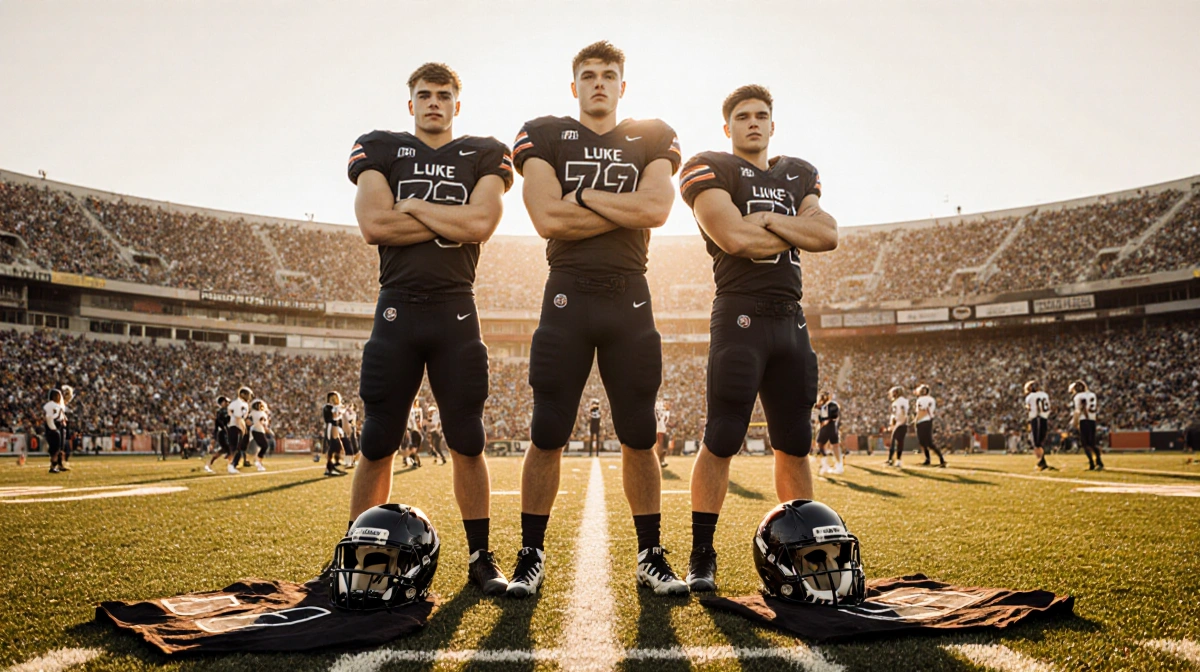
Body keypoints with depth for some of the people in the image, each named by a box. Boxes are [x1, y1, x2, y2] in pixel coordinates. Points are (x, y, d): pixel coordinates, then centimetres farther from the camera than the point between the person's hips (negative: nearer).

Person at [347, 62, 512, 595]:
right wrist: (449, 223, -6)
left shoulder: (484, 156, 9)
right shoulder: (379, 149, 9)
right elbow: (373, 226, -7)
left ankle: (481, 558, 13)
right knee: (377, 445, 4)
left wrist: (411, 207, -4)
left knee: (467, 444, 2)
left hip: (455, 311, 0)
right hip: (397, 309, 0)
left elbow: (481, 224, -10)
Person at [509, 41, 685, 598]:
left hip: (630, 299, 1)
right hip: (568, 296, -1)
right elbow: (547, 219, -10)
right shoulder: (544, 136, 6)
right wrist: (626, 207, -6)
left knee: (639, 438, 5)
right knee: (547, 437, 1)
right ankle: (531, 556, 14)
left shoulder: (652, 140, 11)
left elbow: (657, 209, -9)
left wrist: (583, 196, -7)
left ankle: (651, 556, 17)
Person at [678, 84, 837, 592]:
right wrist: (795, 231, -2)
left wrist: (768, 218, -8)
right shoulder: (709, 169, 1)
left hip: (791, 320, 6)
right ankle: (701, 557, 4)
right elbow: (733, 237, -16)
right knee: (721, 442, -6)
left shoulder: (799, 175, 20)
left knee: (795, 444, 10)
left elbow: (828, 235, 3)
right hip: (740, 316, -6)